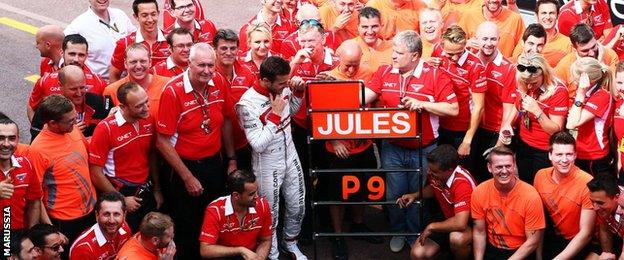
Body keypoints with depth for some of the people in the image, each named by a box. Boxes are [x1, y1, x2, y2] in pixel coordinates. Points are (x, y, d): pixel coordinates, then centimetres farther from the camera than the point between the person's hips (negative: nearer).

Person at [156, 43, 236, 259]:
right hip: (184, 166, -5)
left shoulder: (219, 82, -6)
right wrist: (187, 177, -14)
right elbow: (162, 142, -17)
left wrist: (231, 159, 10)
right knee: (187, 230, 9)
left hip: (214, 164, 5)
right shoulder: (173, 91, -21)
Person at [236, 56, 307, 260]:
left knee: (297, 207, 20)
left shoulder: (283, 88, -11)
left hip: (290, 157, 6)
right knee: (271, 214, 11)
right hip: (268, 166, -6)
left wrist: (298, 92, -7)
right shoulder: (247, 104, -28)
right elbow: (258, 145, -29)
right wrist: (275, 115, -29)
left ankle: (290, 242, 46)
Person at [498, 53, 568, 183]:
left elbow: (556, 130, -19)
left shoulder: (557, 91, -22)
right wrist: (507, 124, -5)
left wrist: (537, 111, -32)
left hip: (544, 152, -5)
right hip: (523, 145, 6)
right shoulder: (522, 85, -5)